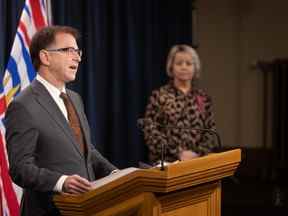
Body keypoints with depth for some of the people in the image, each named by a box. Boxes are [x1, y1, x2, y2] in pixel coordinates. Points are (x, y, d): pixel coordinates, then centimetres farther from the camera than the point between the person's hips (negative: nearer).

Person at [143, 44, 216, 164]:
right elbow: (151, 132, -4)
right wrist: (178, 153, -12)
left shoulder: (203, 98, 11)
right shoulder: (159, 95, 2)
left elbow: (210, 132, 8)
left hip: (197, 161, 2)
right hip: (166, 162, -2)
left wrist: (199, 154, -9)